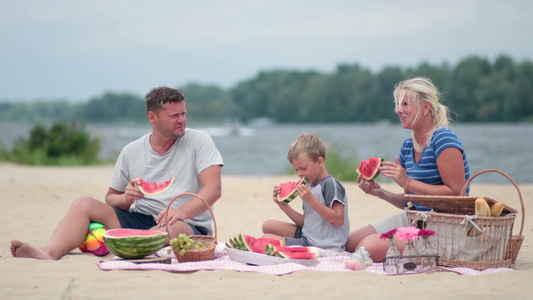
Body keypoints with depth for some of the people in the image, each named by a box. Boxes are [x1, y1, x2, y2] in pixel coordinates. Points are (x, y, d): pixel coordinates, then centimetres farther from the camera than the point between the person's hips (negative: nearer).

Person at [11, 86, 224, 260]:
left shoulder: (198, 141, 0)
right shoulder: (132, 152, 10)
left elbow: (214, 189, -11)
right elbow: (111, 198, 16)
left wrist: (181, 212, -28)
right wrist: (125, 199, -9)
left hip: (190, 226, -4)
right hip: (140, 220, 4)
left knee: (174, 226, -40)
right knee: (83, 204, -13)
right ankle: (50, 252, -38)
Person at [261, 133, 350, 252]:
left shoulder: (331, 185, -13)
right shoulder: (310, 186, 14)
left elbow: (338, 220, -22)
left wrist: (310, 200, -24)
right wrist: (283, 205, 5)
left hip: (322, 246, -10)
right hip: (307, 236, 10)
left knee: (267, 239, -18)